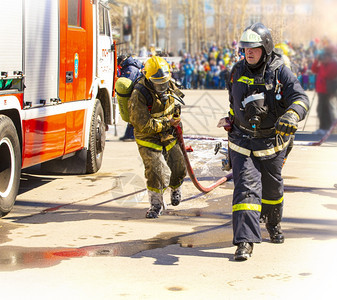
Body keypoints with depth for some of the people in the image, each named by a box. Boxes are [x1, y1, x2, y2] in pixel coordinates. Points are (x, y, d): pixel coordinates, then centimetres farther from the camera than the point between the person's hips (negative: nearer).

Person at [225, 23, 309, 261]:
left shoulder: (281, 73, -12)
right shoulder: (238, 71, 0)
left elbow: (301, 98, -23)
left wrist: (291, 115, -45)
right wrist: (232, 122, 25)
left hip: (272, 143, 0)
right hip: (243, 141, 1)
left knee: (273, 186, 18)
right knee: (246, 187, -13)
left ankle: (273, 223, 48)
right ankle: (245, 241, -17)